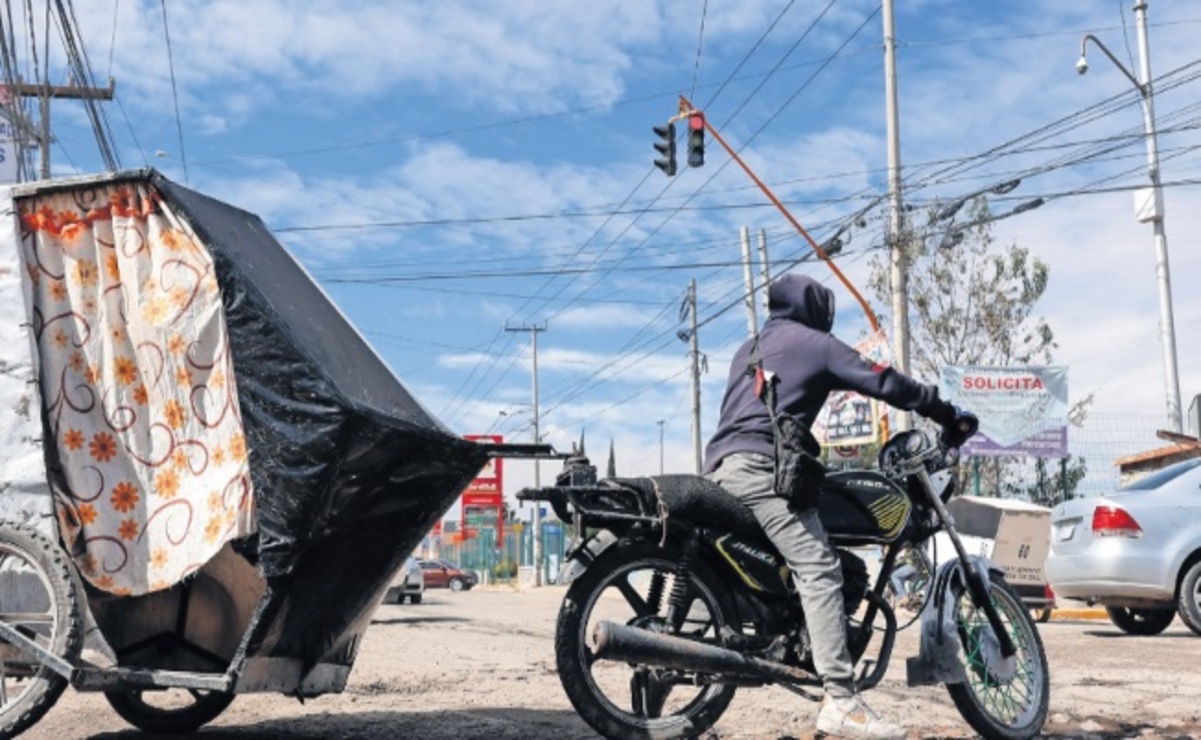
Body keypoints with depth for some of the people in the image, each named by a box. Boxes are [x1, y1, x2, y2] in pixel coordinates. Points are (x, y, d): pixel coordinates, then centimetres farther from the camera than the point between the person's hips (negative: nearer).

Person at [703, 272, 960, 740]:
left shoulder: (749, 349, 31)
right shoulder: (815, 343, 8)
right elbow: (879, 382, 4)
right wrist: (942, 410, 12)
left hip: (720, 464, 9)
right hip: (760, 465, -9)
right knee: (819, 570, -17)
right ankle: (840, 701, -28)